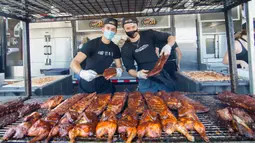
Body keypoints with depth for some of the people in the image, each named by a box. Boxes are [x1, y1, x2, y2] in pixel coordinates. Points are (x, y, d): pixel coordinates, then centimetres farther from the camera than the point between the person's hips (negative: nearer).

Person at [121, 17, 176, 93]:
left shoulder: (148, 34, -4)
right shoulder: (126, 49, -4)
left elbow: (171, 37, -2)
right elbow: (130, 68, -5)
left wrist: (168, 46, -24)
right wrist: (138, 74, -27)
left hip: (162, 76, 1)